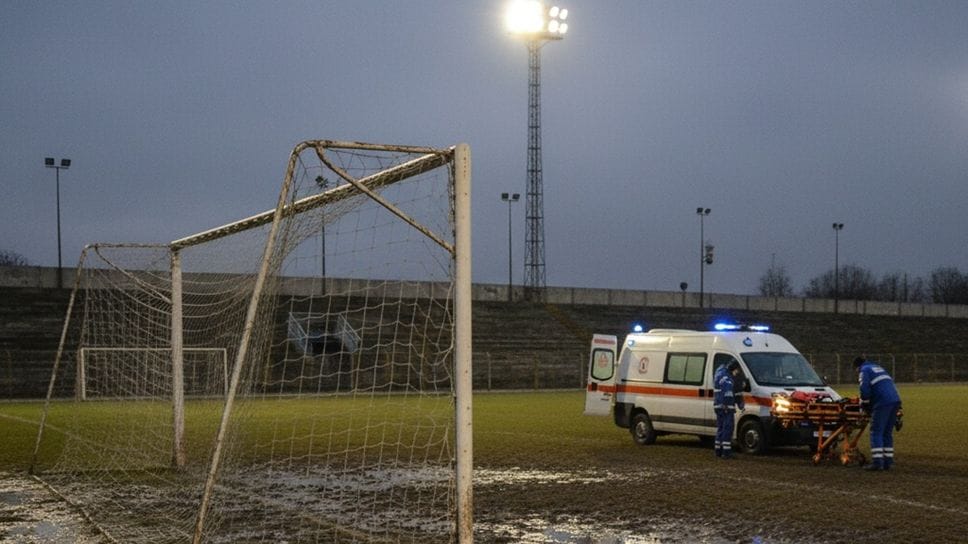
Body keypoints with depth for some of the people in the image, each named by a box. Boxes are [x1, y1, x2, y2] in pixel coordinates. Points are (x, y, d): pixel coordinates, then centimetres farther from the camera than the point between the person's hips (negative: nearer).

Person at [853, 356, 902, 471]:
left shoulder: (864, 370, 6)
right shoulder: (878, 368, 31)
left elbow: (865, 389, -8)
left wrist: (863, 404, 8)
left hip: (883, 402, -8)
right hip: (895, 400, 8)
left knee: (876, 432, -6)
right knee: (887, 433, 13)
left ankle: (877, 462, -12)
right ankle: (887, 462, 12)